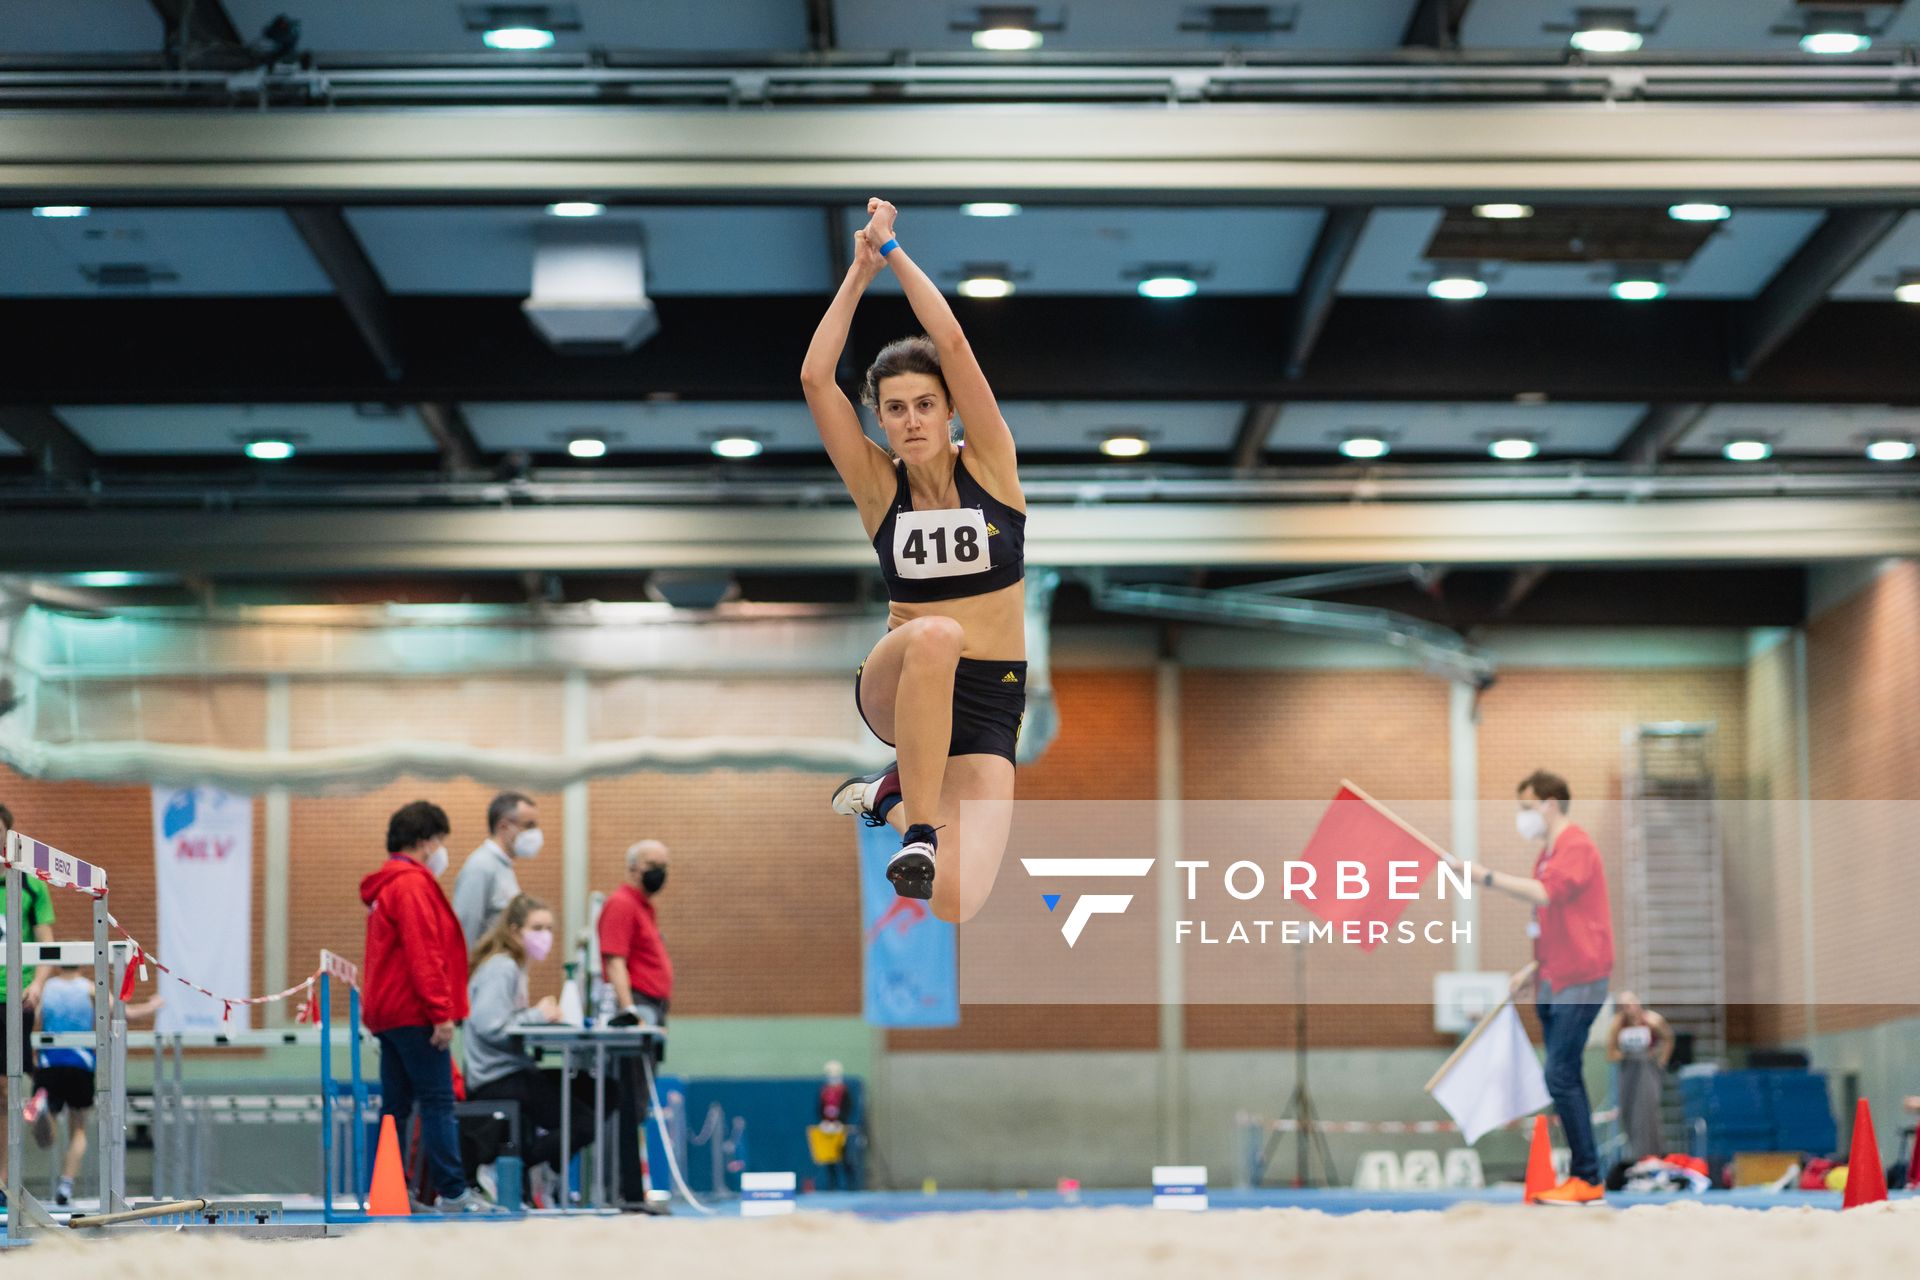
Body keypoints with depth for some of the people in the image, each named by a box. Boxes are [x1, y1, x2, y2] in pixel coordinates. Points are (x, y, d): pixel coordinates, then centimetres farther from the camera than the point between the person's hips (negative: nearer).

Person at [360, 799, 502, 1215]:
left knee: (395, 1105, 9)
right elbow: (422, 954, -18)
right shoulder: (413, 885, -11)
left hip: (388, 1012, 10)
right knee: (438, 1102, -10)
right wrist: (441, 1013, -19)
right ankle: (453, 1192, -13)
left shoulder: (386, 887, 21)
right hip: (415, 1013, -10)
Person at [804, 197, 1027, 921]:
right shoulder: (879, 485, 1)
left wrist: (893, 251, -8)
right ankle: (917, 828, -25)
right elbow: (815, 377, -11)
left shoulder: (989, 466, 0)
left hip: (988, 710, 0)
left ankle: (897, 793, 12)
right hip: (894, 692, 0)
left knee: (951, 905, -20)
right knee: (934, 636, -40)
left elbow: (952, 343, -12)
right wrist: (861, 272, -9)